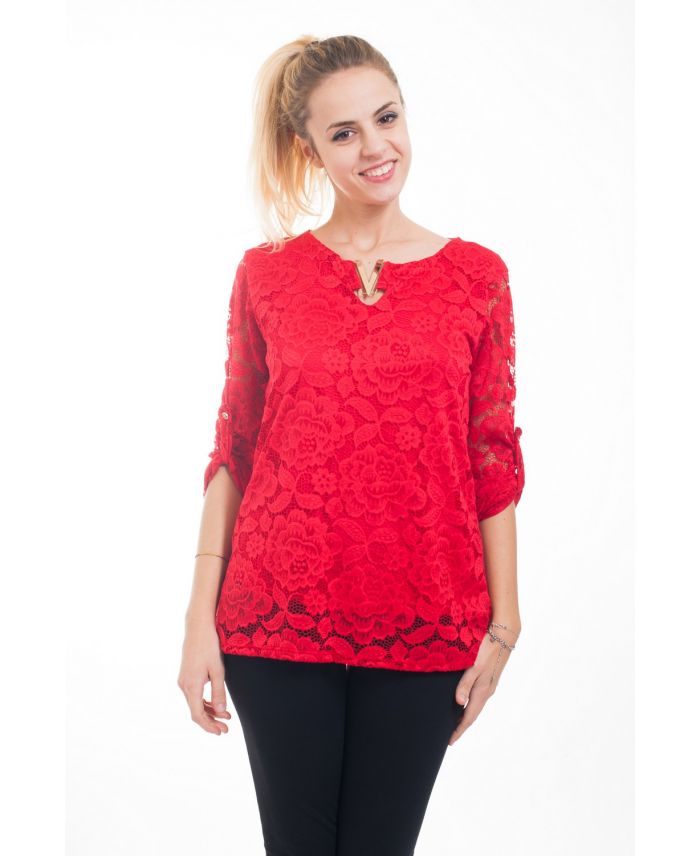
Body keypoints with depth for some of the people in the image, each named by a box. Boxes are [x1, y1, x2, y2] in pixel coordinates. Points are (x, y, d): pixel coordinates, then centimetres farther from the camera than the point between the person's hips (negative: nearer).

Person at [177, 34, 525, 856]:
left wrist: (502, 624, 1)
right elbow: (233, 451, 3)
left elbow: (493, 458, 3)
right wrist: (200, 618, -1)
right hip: (278, 619, 0)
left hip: (424, 625, 0)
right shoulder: (265, 273, 2)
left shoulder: (476, 275, 2)